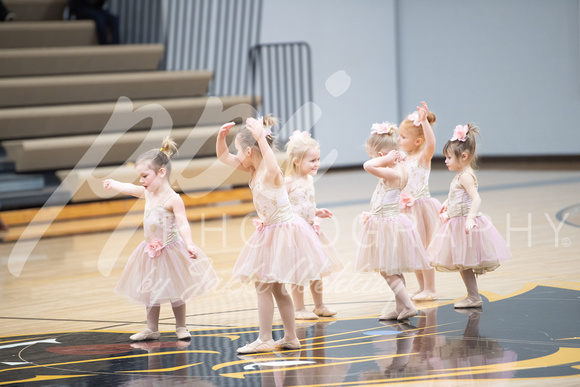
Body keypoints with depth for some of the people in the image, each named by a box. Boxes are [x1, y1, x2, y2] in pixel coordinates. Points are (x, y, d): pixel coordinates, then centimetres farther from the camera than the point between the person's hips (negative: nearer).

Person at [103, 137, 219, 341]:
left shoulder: (173, 199, -21)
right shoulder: (147, 193, 2)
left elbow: (183, 225, -28)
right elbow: (129, 188, 21)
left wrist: (189, 244, -43)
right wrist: (113, 183, 38)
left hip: (170, 251, -7)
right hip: (151, 252, 7)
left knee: (175, 292, 5)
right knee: (150, 292, 11)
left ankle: (181, 327, 20)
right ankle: (152, 329, 20)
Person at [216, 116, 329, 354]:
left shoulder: (270, 172, -22)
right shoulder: (253, 169, 4)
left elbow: (272, 164, -49)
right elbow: (223, 157, 10)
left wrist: (261, 137, -51)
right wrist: (221, 136, -6)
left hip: (283, 232, -10)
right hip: (270, 232, 10)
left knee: (262, 285, -6)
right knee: (276, 288, 16)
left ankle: (265, 340, 1)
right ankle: (290, 338, 24)